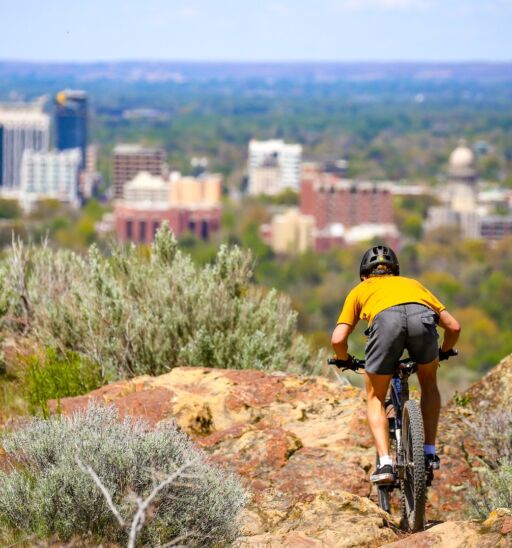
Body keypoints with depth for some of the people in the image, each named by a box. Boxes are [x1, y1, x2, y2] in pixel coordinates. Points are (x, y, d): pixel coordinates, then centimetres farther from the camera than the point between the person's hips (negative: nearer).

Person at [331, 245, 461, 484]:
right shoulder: (412, 283, 43)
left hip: (385, 320, -2)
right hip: (422, 316, 2)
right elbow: (453, 326, 36)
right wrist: (444, 353, 55)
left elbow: (338, 340, 24)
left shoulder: (360, 290, 37)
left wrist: (346, 361, 45)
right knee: (429, 384, 30)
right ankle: (430, 453, 25)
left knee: (375, 398, 19)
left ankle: (385, 463, 4)